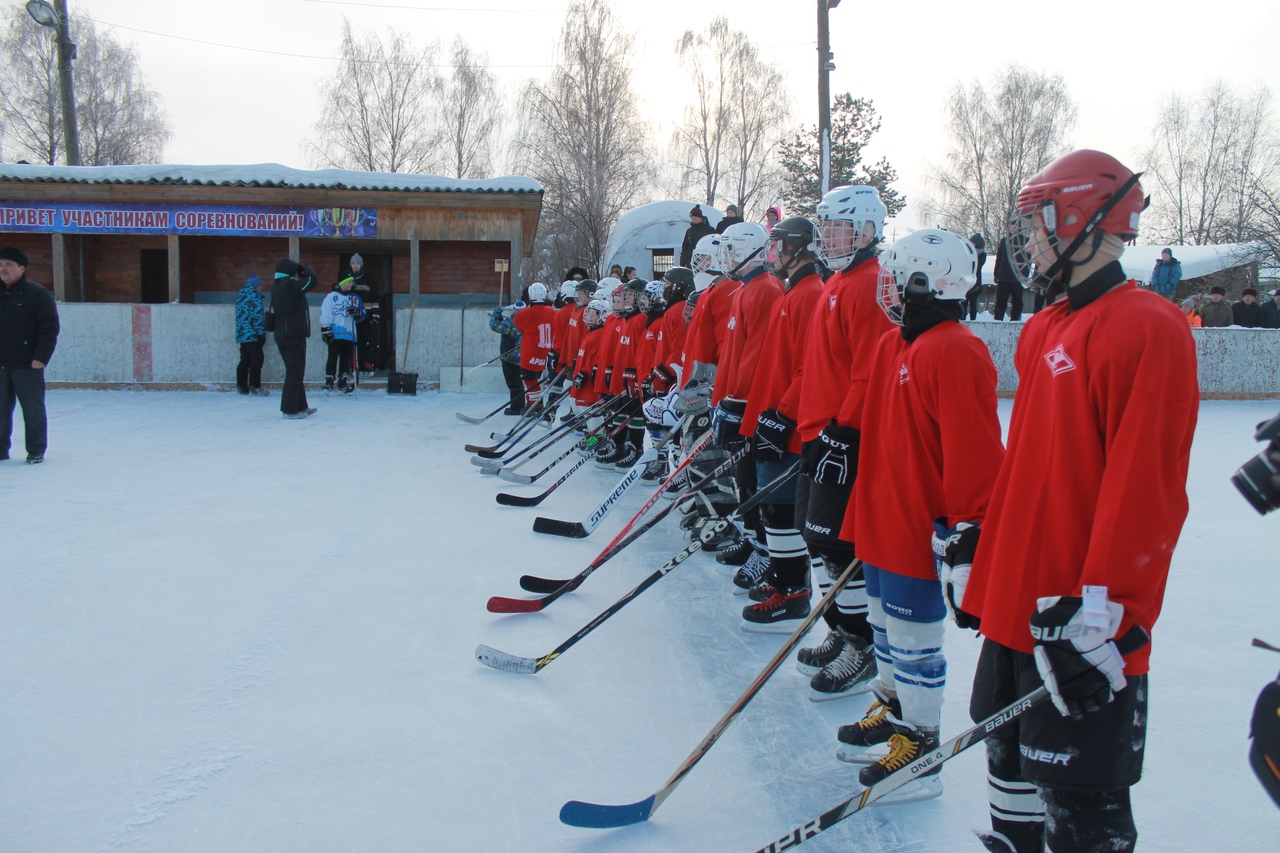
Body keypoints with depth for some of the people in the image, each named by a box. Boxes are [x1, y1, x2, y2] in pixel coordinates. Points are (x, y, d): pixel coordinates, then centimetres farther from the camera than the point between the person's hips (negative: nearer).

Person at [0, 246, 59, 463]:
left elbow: (50, 329, -9)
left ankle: (36, 451, 11)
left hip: (27, 365, -5)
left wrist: (41, 357, -16)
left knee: (33, 409, 2)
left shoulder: (38, 294, -6)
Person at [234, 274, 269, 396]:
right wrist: (261, 333, -13)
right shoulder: (254, 296, -11)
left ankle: (241, 386, 13)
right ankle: (255, 386, -7)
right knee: (257, 359, -5)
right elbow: (257, 316, -16)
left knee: (245, 360, 12)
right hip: (252, 334, -9)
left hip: (241, 334, 9)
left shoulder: (241, 295, 17)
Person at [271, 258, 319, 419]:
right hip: (295, 333, -9)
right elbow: (311, 281, -16)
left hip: (281, 333, 9)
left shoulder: (276, 286, 11)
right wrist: (306, 268, 2)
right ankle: (290, 409, -4)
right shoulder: (291, 285, -14)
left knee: (294, 370, 16)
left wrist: (301, 271, 7)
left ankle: (300, 406, 23)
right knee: (295, 371, -4)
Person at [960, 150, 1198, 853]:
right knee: (1011, 756, 22)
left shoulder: (1147, 330, -16)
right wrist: (978, 555, 20)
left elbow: (1144, 489, -22)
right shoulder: (1044, 329, 13)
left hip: (1078, 620, -9)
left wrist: (1099, 614, -23)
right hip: (1016, 603, 9)